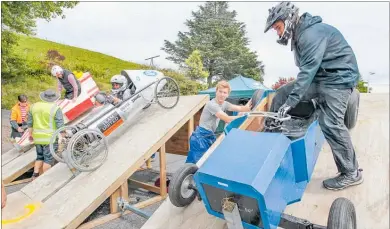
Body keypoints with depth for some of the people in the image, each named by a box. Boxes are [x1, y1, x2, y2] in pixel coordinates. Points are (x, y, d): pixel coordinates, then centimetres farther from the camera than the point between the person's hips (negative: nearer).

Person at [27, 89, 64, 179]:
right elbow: (60, 125, -14)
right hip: (50, 138, -6)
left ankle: (35, 174, 15)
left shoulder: (34, 106, 6)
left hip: (37, 137, 6)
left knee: (40, 156, 22)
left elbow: (30, 122, 13)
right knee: (49, 159, 4)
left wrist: (31, 134, 23)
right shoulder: (55, 108, -13)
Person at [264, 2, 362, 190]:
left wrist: (291, 101, -32)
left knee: (330, 124, -13)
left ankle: (351, 173, 2)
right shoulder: (300, 34, 10)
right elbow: (306, 68, 11)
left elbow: (308, 69, -29)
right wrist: (287, 93, 8)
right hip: (321, 77, 10)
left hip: (338, 77, -10)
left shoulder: (312, 33, -21)